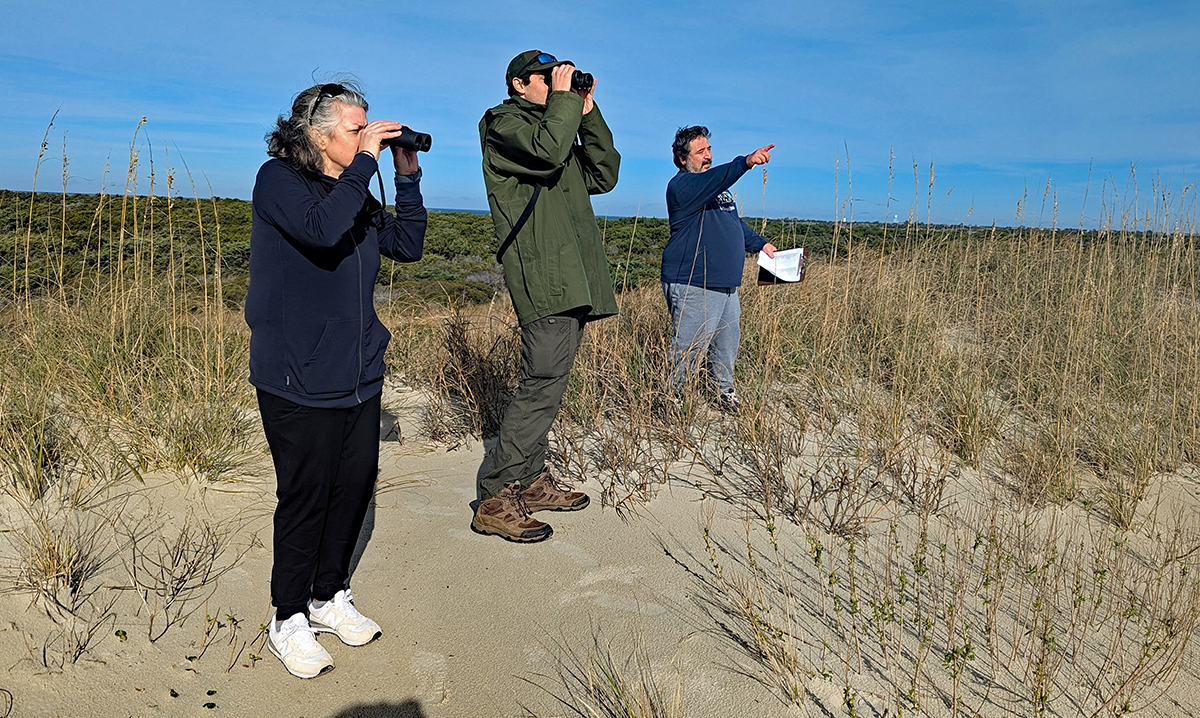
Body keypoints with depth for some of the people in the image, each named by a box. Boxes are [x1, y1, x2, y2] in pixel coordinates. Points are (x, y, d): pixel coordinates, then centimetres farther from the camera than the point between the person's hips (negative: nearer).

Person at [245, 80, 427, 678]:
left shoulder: (356, 194, 13)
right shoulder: (278, 180, -7)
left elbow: (408, 245, 12)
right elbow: (323, 232, -27)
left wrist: (408, 178, 3)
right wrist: (366, 160, -18)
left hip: (360, 377, 7)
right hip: (299, 382, -7)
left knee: (356, 485, 11)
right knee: (306, 498, 1)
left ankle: (329, 596, 32)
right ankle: (288, 620, 21)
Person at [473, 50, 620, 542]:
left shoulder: (561, 124, 27)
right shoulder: (504, 122, 1)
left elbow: (604, 176, 18)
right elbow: (548, 152, -19)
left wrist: (589, 113, 13)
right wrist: (564, 98, -5)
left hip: (572, 280, 9)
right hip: (542, 276, -9)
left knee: (547, 384, 11)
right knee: (543, 386, -14)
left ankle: (531, 482, 21)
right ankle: (496, 500, -8)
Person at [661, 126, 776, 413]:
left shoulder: (717, 185, 22)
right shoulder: (681, 185, -9)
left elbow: (735, 222, 34)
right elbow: (712, 179, -31)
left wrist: (761, 244, 29)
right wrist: (746, 162, -42)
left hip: (727, 284, 9)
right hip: (693, 285, -9)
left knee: (728, 342, 17)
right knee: (690, 348, -7)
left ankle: (725, 393, 33)